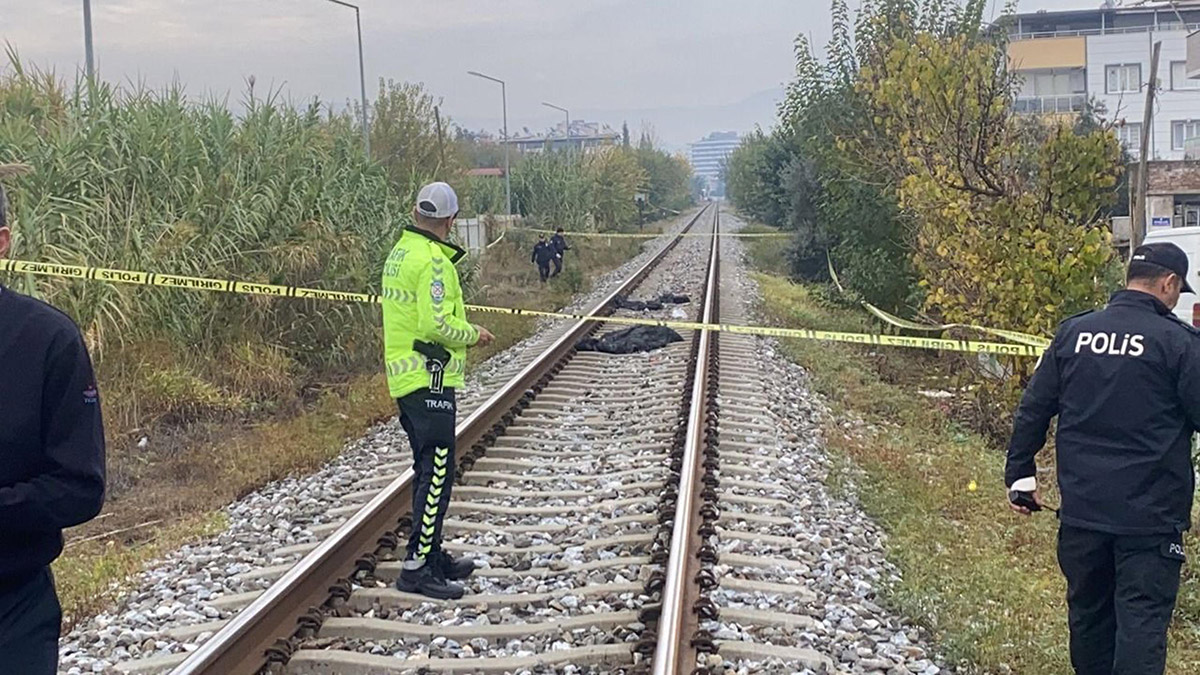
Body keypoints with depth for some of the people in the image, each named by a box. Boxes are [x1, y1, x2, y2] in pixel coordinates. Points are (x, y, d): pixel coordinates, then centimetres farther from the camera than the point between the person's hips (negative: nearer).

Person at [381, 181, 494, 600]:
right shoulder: (432, 260, -17)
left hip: (404, 376, 10)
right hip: (429, 379, -10)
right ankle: (417, 567, -4)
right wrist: (474, 335, -7)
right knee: (437, 473, -6)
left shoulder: (399, 252, 14)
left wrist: (460, 330, 17)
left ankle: (433, 556, 26)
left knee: (428, 470, 17)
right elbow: (438, 323, -23)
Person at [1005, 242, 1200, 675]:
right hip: (1150, 516, -4)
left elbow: (1032, 409, 6)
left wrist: (1020, 473, 12)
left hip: (1081, 508, 4)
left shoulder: (1073, 332, 4)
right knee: (1141, 621, 0)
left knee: (1088, 610, 18)